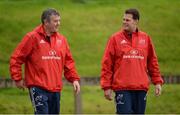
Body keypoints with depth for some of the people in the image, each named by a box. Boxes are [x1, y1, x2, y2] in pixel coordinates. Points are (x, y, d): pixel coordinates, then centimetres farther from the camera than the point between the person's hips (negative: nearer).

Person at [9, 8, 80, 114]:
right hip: (38, 88, -6)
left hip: (56, 88, 6)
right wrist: (18, 79, -3)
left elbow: (68, 61, 18)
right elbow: (16, 59, -3)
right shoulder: (33, 38, -6)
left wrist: (74, 78, 7)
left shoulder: (61, 39, 11)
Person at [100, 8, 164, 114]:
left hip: (141, 88, 3)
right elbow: (107, 64, 1)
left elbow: (152, 62, 16)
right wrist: (107, 86, -4)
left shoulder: (145, 38, 10)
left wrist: (157, 81, 9)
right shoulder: (115, 39, 2)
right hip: (122, 88, -3)